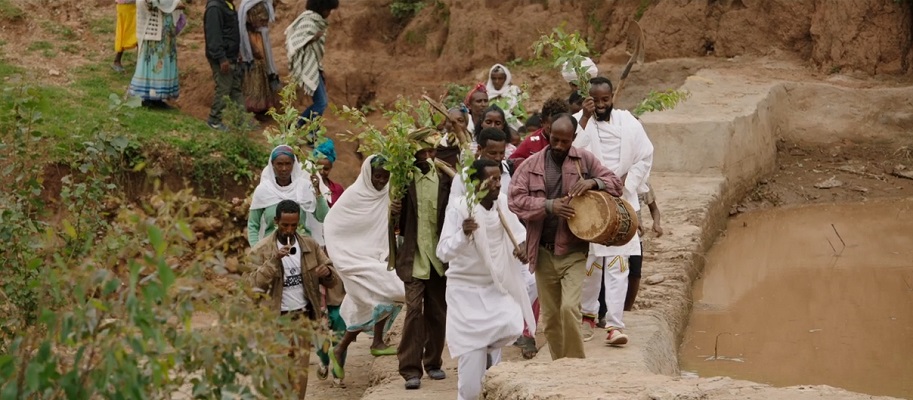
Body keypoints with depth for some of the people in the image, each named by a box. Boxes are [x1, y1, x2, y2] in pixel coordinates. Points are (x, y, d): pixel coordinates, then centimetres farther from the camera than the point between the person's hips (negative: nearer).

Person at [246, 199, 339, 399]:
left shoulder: (310, 245, 6)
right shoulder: (261, 250, -4)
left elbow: (333, 280, 9)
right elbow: (254, 284, -14)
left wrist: (328, 272, -16)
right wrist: (274, 260, -24)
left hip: (303, 317, 3)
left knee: (300, 374, 3)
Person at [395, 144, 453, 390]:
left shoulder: (445, 179, 1)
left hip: (440, 256, 2)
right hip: (414, 257, -2)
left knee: (437, 313, 11)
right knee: (414, 309, -10)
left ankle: (433, 362, 25)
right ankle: (411, 369, -8)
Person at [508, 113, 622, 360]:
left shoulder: (585, 160, 2)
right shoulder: (531, 165, 3)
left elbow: (616, 184, 7)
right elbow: (515, 199, -6)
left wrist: (593, 182, -15)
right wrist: (549, 205, -20)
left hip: (573, 251, -2)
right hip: (543, 253, 2)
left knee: (570, 308, -19)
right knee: (550, 317, 11)